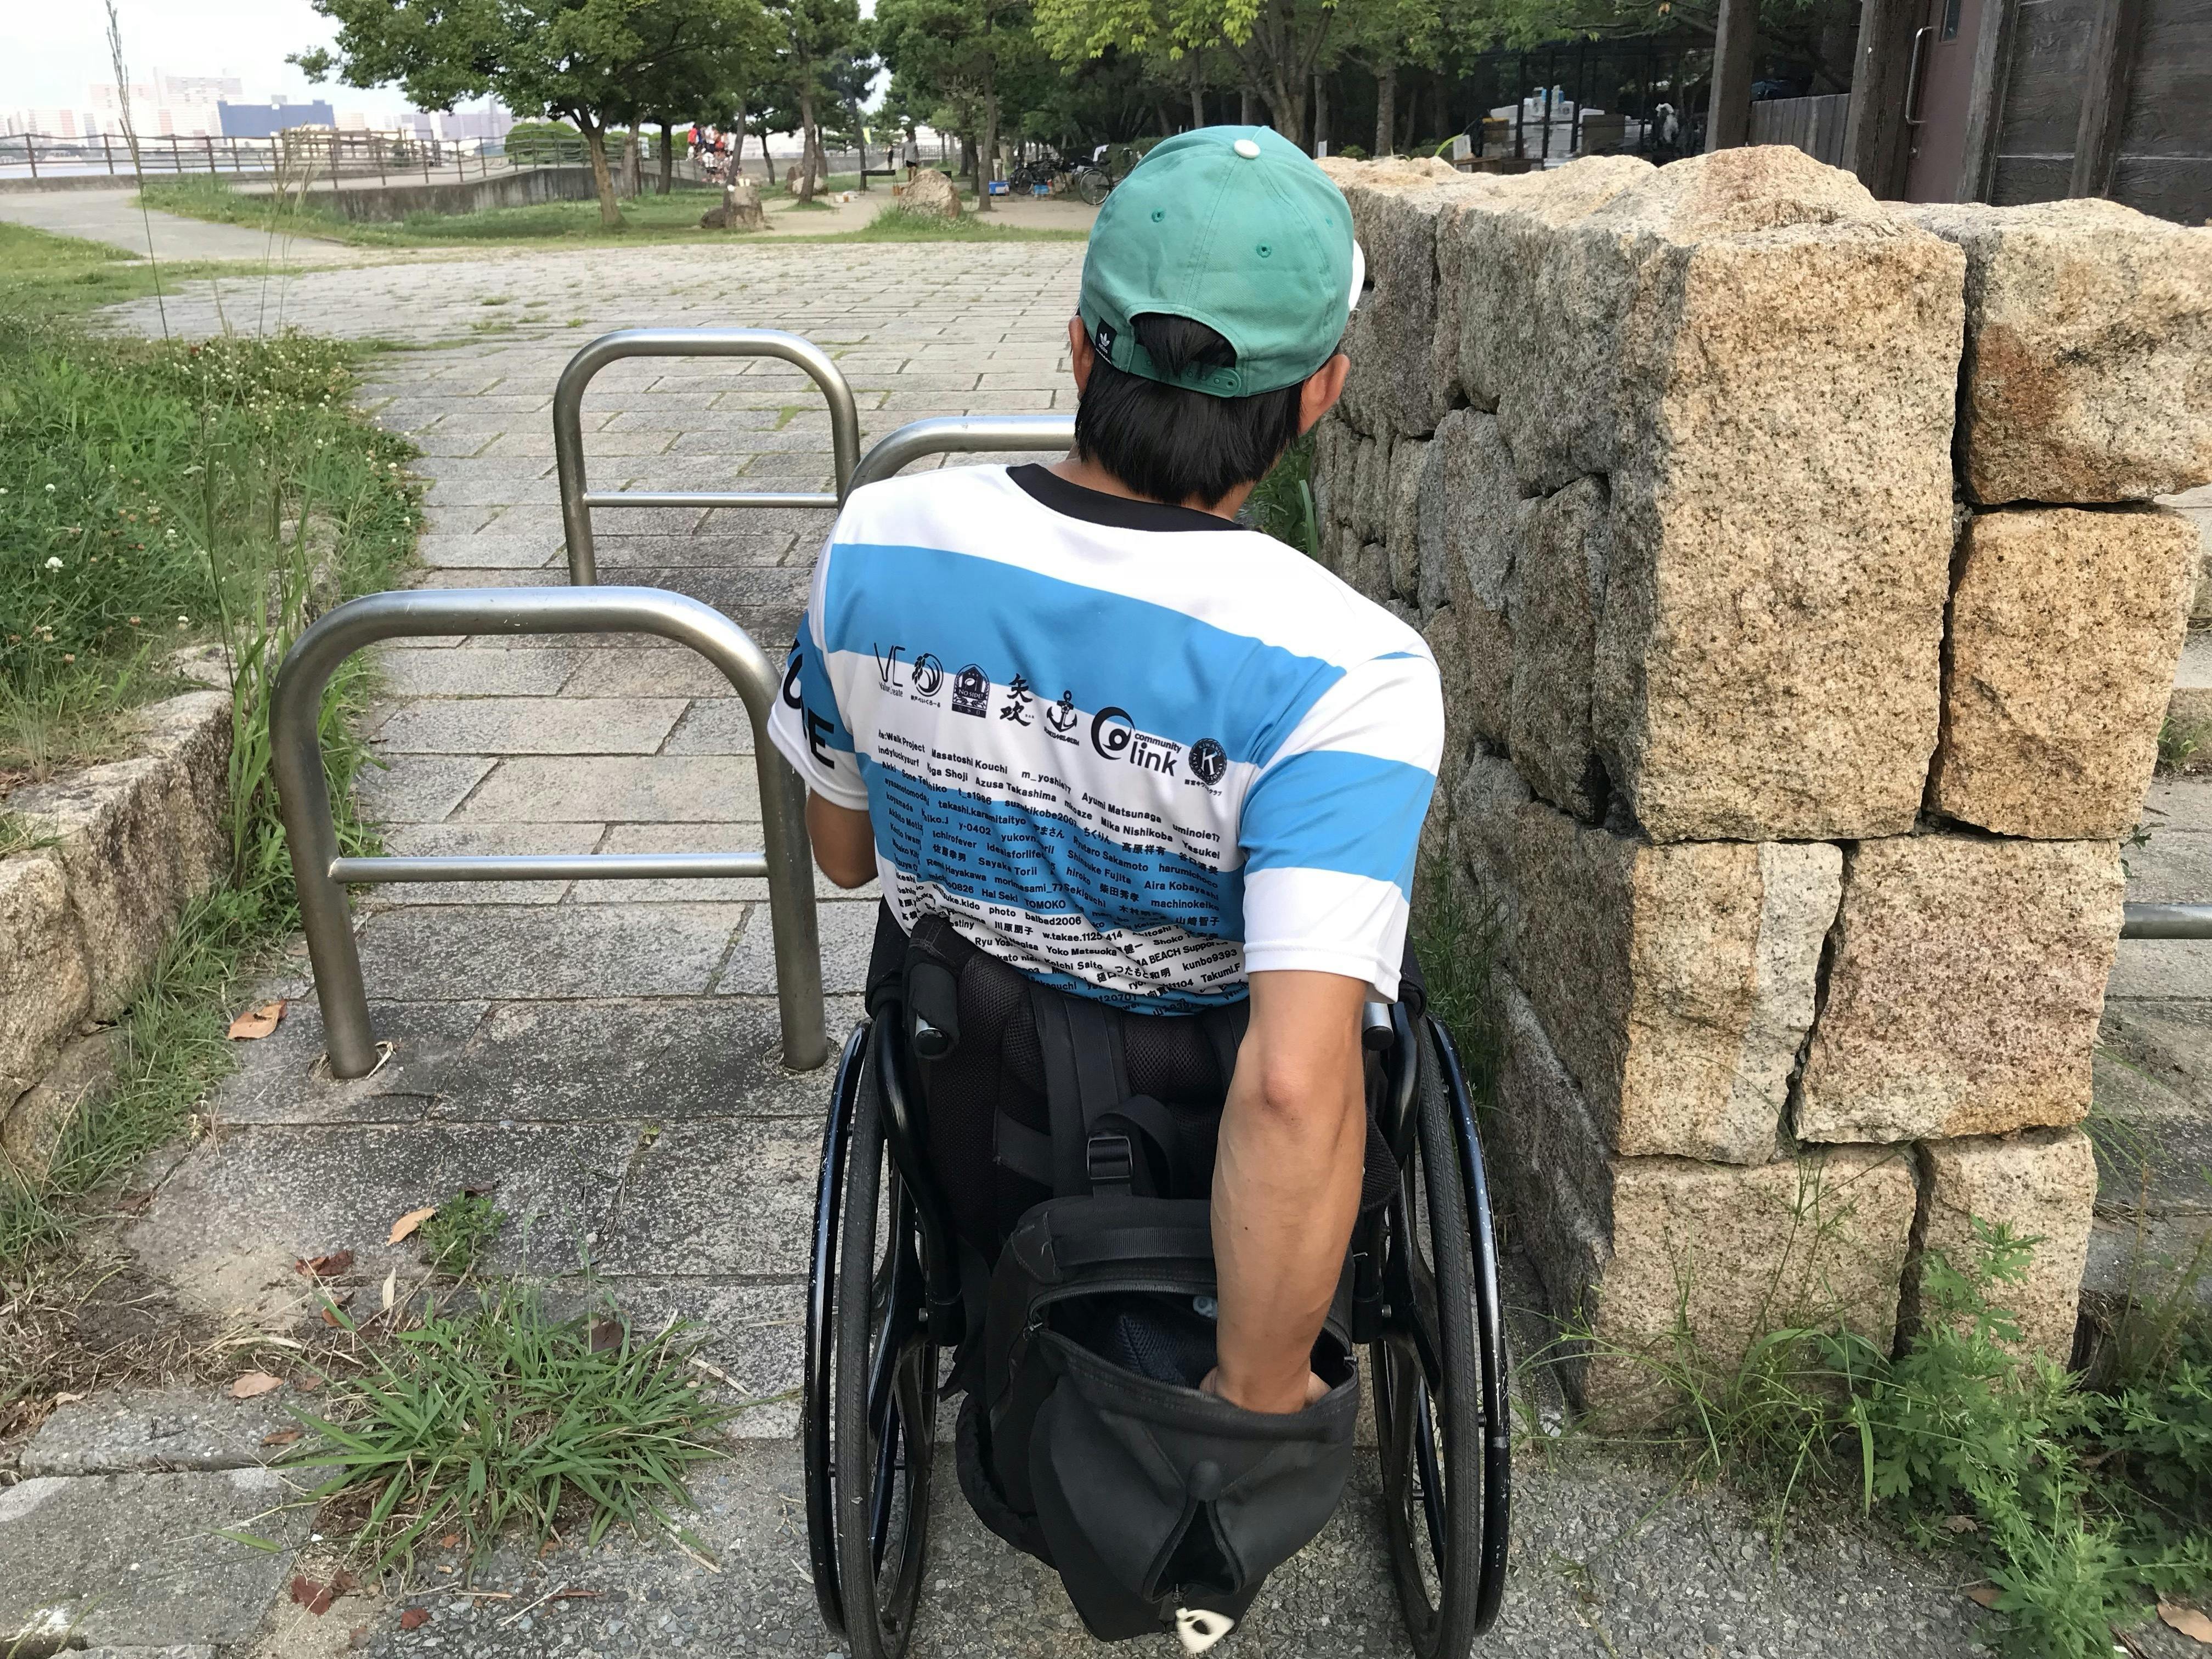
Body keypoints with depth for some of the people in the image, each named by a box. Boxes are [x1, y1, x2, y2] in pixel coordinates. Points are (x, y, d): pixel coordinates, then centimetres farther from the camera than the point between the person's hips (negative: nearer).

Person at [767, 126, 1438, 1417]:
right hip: (1197, 1177, -2)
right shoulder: (1349, 676, -33)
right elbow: (1296, 1088, -40)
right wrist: (1256, 1399, -24)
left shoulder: (877, 544, -19)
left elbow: (844, 851, -3)